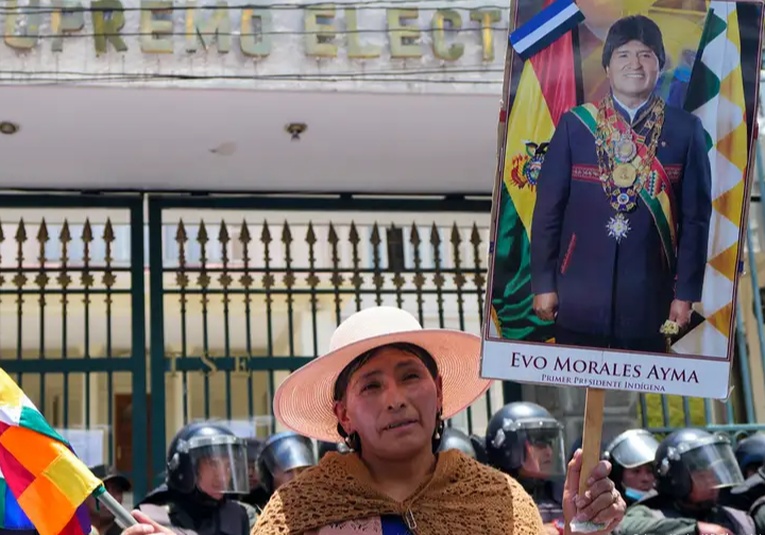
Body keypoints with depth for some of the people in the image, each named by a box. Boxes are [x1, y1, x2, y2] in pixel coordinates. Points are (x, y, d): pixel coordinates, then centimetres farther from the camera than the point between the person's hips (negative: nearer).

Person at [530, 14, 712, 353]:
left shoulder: (685, 130, 1)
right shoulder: (575, 124, 0)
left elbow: (696, 217, 1)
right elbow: (547, 209, 2)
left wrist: (686, 293, -2)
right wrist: (543, 284, 0)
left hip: (650, 298, 0)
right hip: (579, 296, 0)